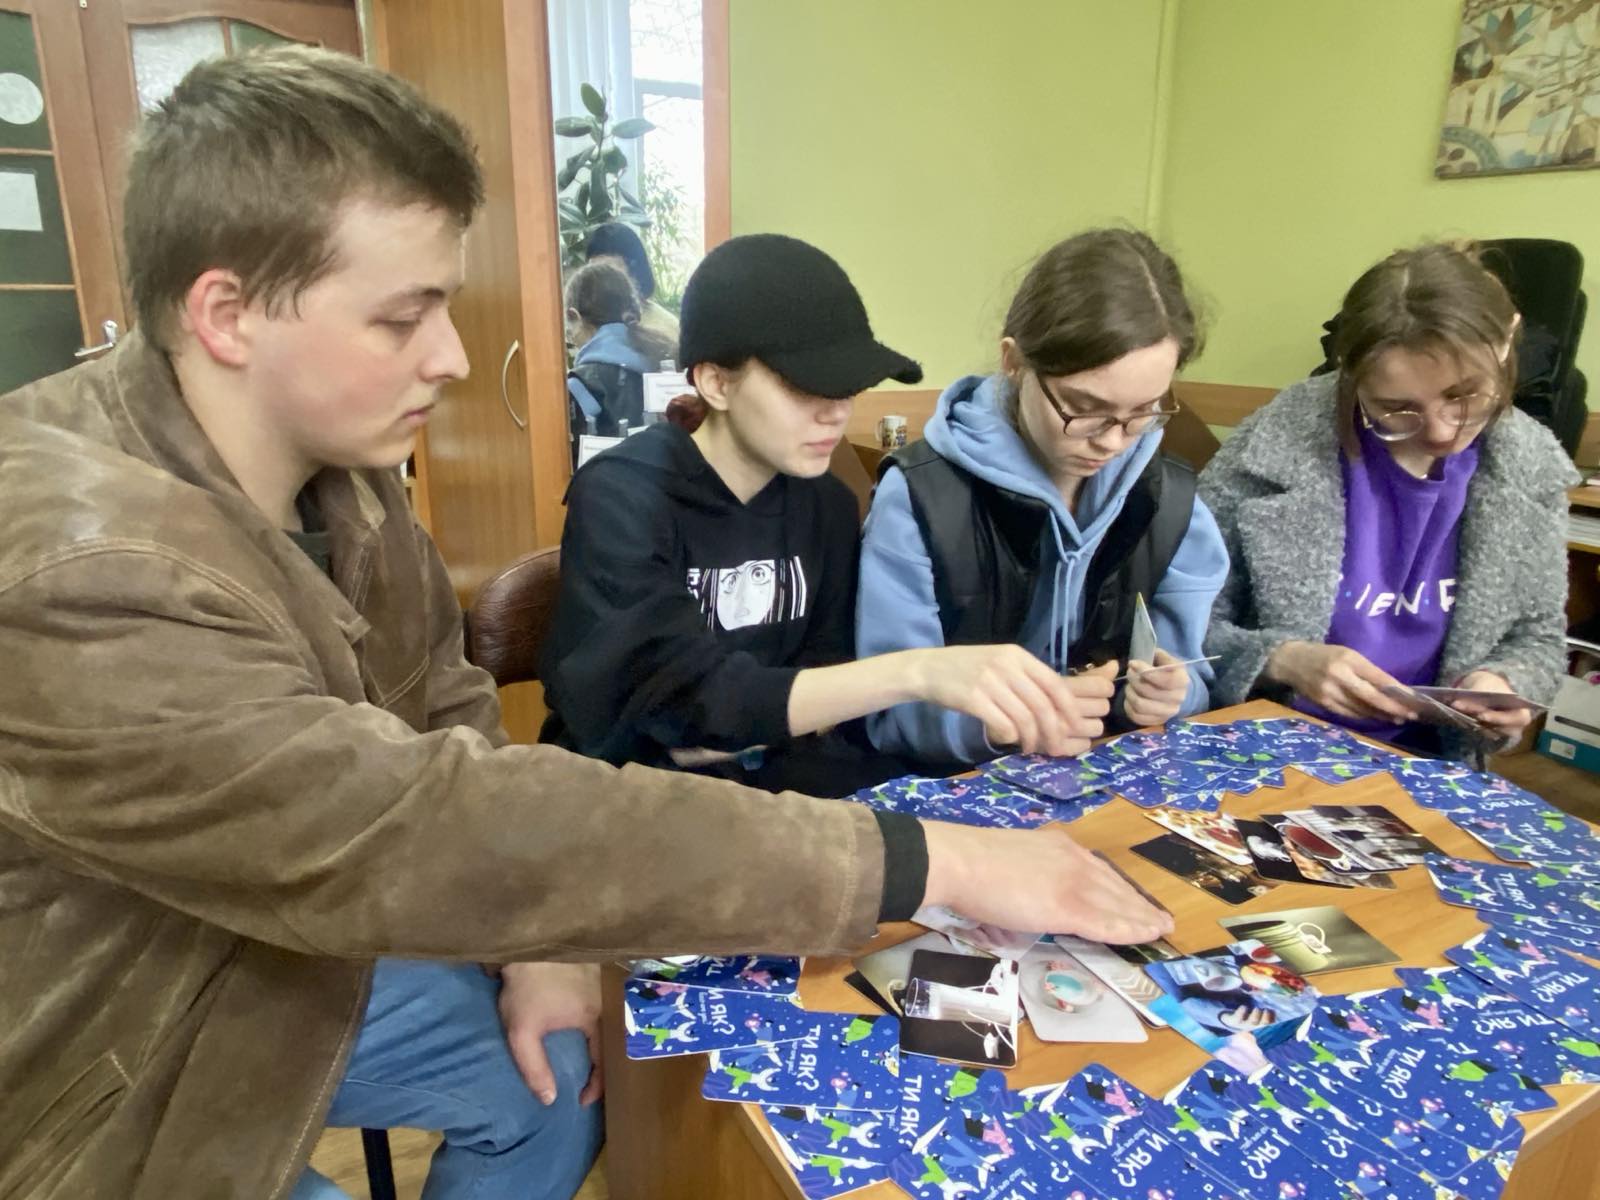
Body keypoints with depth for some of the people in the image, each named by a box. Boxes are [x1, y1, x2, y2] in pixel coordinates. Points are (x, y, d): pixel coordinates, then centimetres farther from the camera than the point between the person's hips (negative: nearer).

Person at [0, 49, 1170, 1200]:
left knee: (548, 1071, 7)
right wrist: (924, 861, -40)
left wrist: (532, 950, -8)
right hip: (97, 1085, -6)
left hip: (266, 968, 7)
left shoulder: (330, 467, -9)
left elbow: (448, 717, 1)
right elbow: (433, 829, -43)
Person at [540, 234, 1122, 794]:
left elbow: (824, 682, 1)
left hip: (765, 773, 6)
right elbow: (689, 703, -29)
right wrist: (918, 672, -40)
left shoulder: (828, 503, 0)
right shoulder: (621, 499, -18)